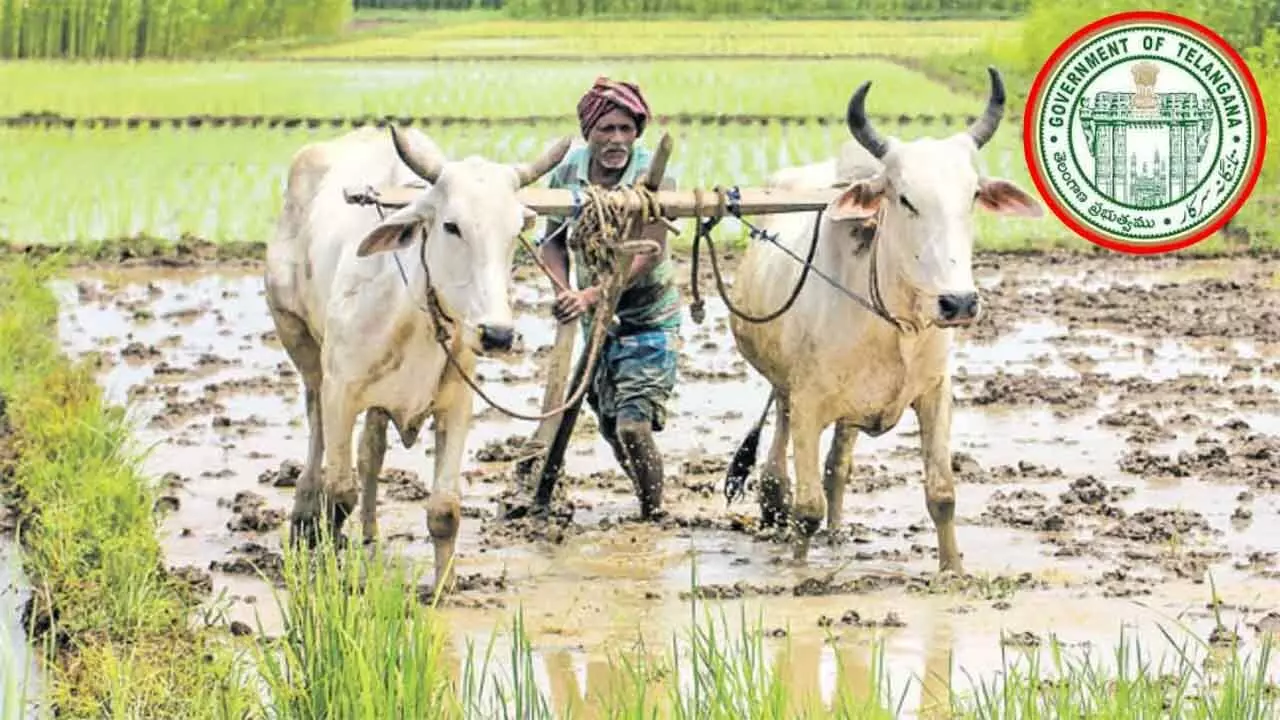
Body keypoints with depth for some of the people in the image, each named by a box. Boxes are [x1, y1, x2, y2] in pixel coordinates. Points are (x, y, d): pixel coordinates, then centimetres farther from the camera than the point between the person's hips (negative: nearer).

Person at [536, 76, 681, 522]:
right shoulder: (567, 171, -6)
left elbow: (649, 255, -25)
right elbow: (553, 239, 3)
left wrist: (592, 296, -35)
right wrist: (563, 290, -16)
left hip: (649, 318, -5)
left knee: (633, 425, -17)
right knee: (609, 426, 15)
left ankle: (654, 515, -2)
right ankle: (649, 503, 37)